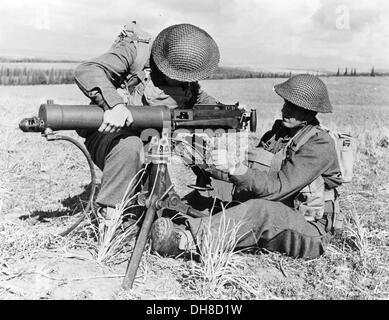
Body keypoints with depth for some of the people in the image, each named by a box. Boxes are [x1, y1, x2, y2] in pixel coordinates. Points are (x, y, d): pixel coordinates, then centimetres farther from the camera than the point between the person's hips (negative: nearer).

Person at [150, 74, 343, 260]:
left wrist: (234, 167, -34)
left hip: (310, 234, -7)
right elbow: (254, 174, 5)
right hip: (271, 221, 7)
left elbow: (277, 187, -23)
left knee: (260, 209, -36)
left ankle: (185, 239, -43)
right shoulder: (277, 132, 9)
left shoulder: (320, 144, -14)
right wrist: (213, 168, -12)